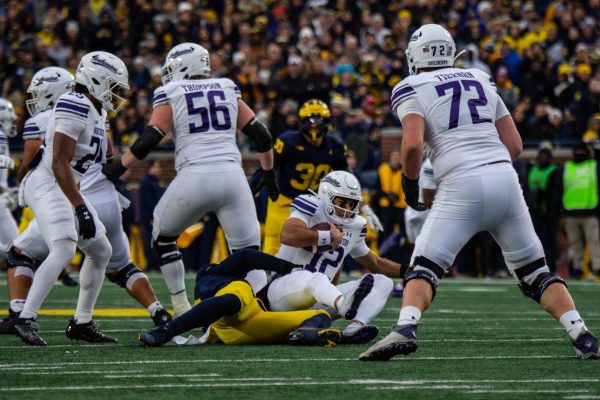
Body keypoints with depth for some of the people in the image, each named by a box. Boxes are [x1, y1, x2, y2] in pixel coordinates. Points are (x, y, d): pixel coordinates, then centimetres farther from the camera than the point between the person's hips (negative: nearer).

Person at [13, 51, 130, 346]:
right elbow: (59, 165, -23)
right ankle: (25, 319, -26)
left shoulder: (96, 112, 13)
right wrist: (81, 208, -25)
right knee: (64, 250, -25)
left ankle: (81, 323, 16)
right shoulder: (75, 107, -18)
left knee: (101, 251, 11)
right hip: (45, 184, -10)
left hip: (64, 187, 10)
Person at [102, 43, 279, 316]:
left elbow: (149, 140, -2)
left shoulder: (170, 95, 7)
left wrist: (118, 168, 8)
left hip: (194, 178, -3)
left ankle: (181, 308, 16)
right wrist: (268, 173, 30)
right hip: (232, 175, 3)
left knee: (163, 237, 20)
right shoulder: (228, 91, 17)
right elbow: (262, 136, 17)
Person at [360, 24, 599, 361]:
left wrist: (410, 182, 5)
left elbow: (413, 145, -11)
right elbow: (515, 144, 17)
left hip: (462, 186, -4)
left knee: (424, 268, 1)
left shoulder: (413, 90, 6)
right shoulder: (481, 82, 21)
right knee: (535, 272, 13)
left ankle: (405, 329, -25)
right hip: (505, 178, 4)